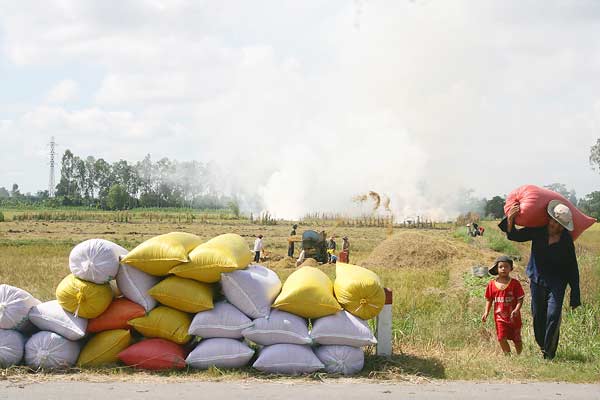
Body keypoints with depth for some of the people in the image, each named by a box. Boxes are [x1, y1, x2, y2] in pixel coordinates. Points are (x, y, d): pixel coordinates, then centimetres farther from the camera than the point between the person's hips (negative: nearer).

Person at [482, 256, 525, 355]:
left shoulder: (514, 283, -8)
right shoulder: (492, 284, 1)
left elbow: (520, 299, -8)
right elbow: (489, 300, 9)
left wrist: (516, 310, -25)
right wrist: (486, 312, -3)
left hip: (513, 317, -1)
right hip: (500, 317, 1)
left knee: (517, 339, 9)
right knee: (501, 338, -10)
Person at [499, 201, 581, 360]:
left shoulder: (567, 242, -12)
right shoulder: (538, 231, -7)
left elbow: (573, 270, -6)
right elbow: (514, 236, 1)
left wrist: (575, 297, -6)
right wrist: (510, 219, -20)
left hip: (556, 283, -3)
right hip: (537, 280, 3)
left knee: (553, 316, -16)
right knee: (538, 317, 10)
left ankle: (549, 352, -7)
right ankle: (542, 346, 30)